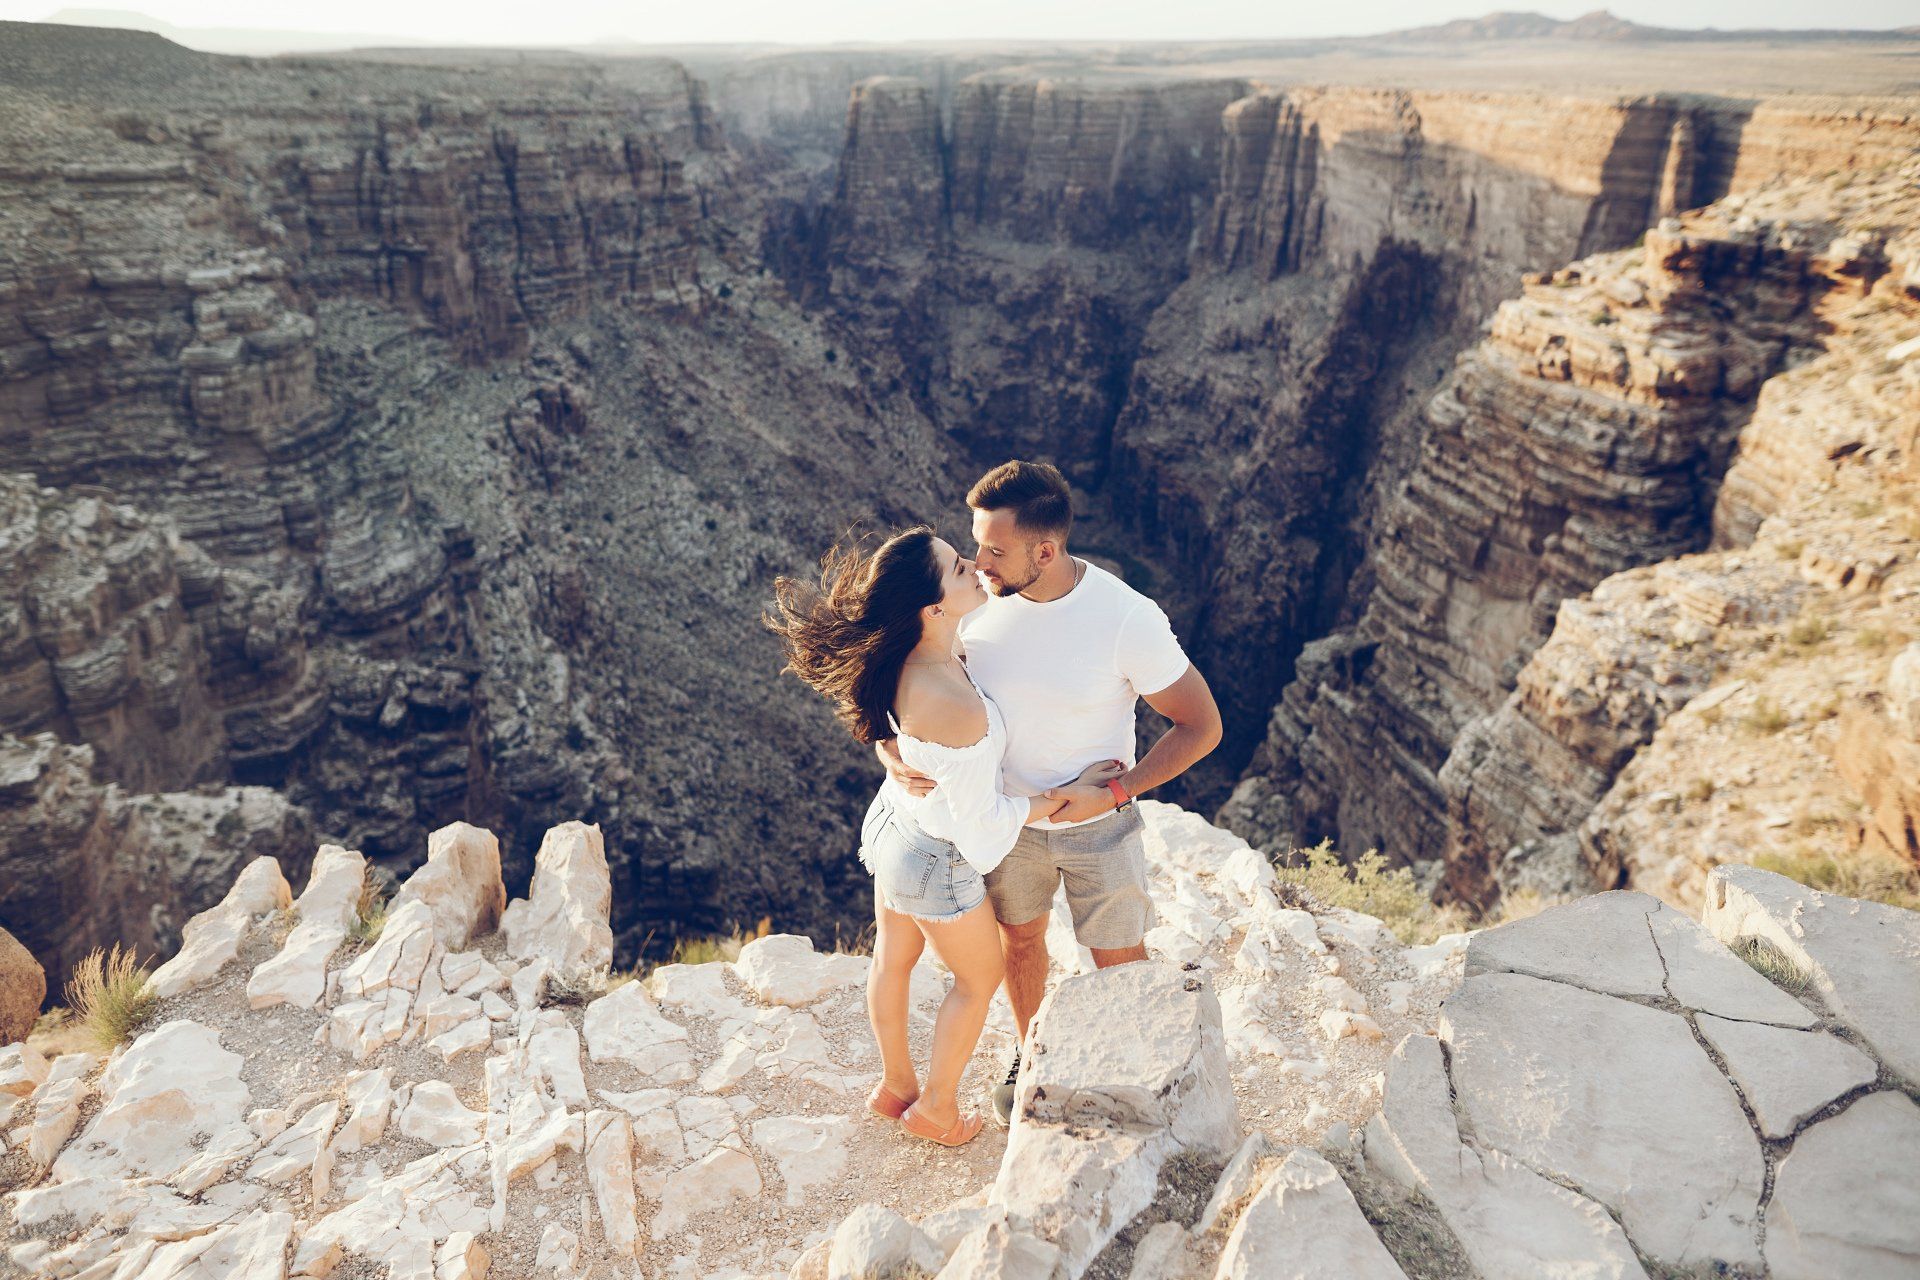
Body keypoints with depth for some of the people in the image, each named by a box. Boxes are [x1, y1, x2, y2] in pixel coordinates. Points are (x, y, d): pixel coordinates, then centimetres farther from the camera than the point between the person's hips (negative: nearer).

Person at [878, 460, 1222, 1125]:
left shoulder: (1128, 619, -29)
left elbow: (1202, 726, -18)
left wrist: (1112, 793, -25)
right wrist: (893, 755, -27)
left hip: (1097, 822, -3)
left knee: (1121, 966, 16)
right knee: (1019, 939, 25)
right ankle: (1029, 1053, 54)